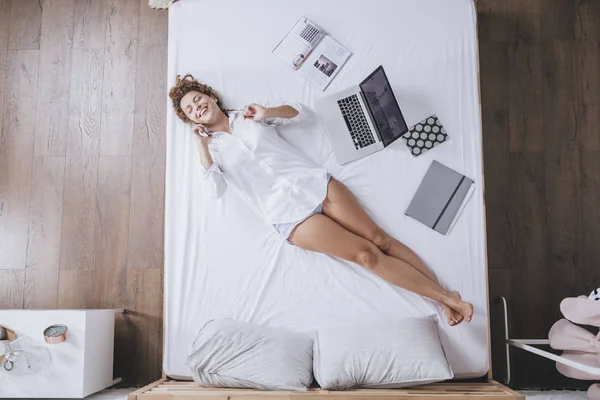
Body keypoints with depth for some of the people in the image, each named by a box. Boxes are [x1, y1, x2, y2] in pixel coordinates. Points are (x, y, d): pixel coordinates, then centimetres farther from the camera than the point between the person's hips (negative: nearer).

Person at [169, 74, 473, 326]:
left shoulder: (247, 117, 17)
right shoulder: (211, 149, 10)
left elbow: (298, 112, 16)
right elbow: (215, 189, -8)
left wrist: (266, 113, 0)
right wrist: (201, 145, -11)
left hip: (315, 183, 3)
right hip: (290, 215, -3)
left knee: (379, 238, -7)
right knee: (366, 254, -14)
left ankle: (445, 294, -1)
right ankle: (445, 297, -6)